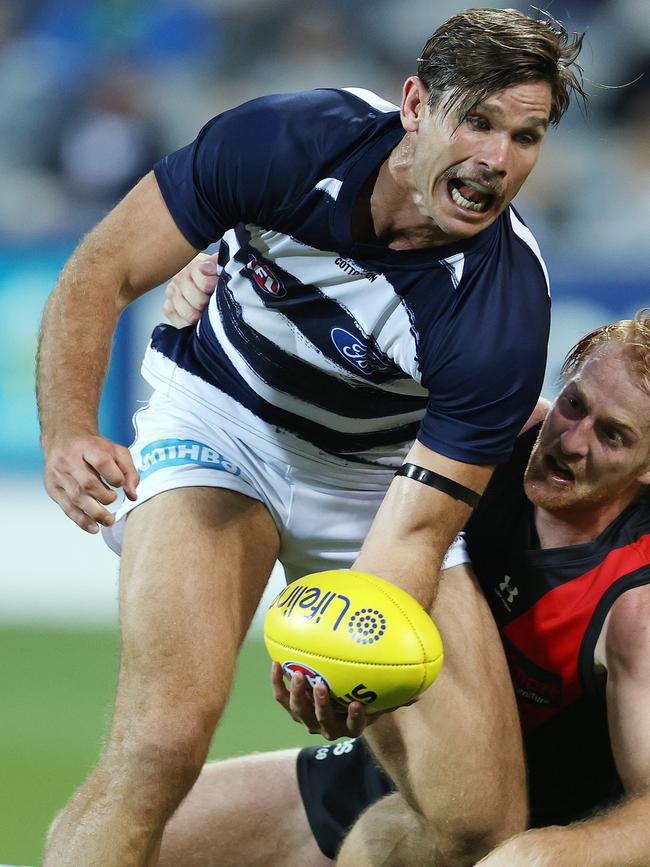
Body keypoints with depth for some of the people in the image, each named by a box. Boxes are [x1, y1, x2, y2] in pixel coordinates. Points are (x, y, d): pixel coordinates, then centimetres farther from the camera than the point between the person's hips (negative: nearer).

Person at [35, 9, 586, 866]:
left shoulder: (504, 311, -27)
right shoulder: (284, 141, -24)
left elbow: (414, 530, -26)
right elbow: (101, 272, -16)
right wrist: (69, 434, -33)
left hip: (374, 470, 1)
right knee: (163, 740, -28)